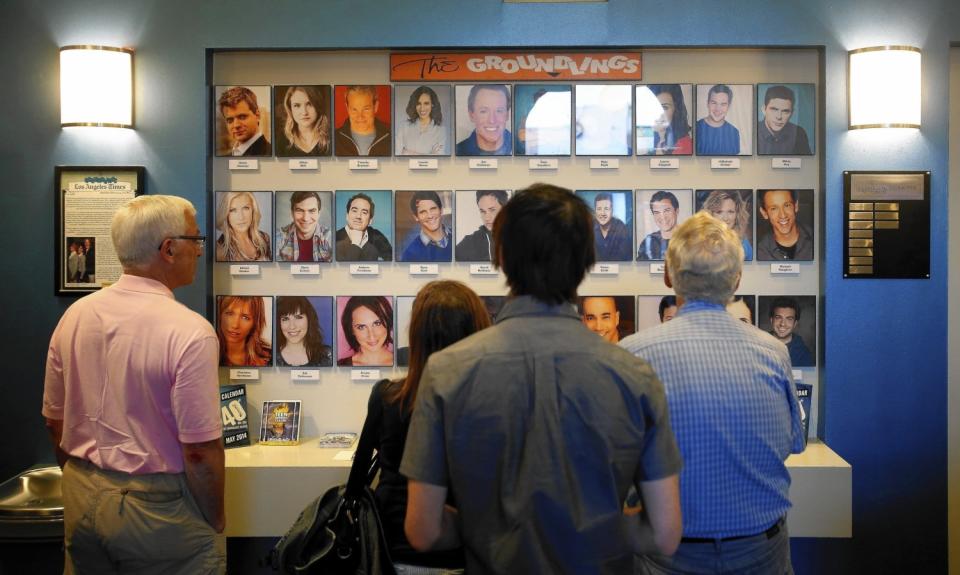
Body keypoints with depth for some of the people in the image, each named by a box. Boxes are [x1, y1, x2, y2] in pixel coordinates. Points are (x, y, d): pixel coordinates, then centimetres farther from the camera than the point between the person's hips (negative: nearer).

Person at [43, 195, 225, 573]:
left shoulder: (74, 316, -2)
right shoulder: (189, 331, -21)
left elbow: (54, 422, 8)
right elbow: (200, 450, -21)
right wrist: (216, 521, -6)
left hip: (82, 502, 6)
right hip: (159, 508, -6)